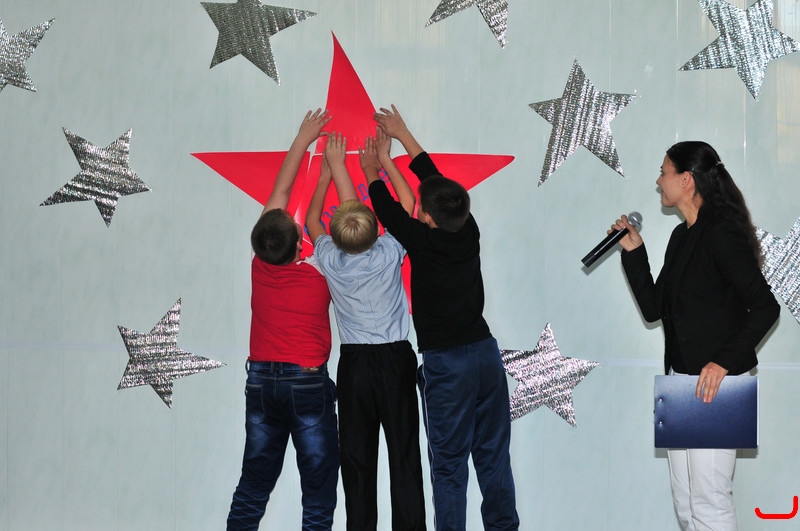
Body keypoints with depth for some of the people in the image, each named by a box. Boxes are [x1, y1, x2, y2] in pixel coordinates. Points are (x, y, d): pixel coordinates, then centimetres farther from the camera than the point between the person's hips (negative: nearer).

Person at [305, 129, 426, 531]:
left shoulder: (330, 261, -8)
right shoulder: (390, 254, -11)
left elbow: (311, 220, 14)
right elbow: (408, 203, 6)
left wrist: (330, 169, 19)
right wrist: (383, 161, 15)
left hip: (354, 363, 1)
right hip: (397, 359, -1)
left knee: (357, 456, 4)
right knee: (404, 452, 2)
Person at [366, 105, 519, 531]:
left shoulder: (423, 242, -15)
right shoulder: (469, 232, 0)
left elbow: (387, 208, 0)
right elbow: (436, 179, 13)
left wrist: (372, 171, 20)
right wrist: (402, 135, 23)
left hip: (446, 364, -6)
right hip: (486, 352, 6)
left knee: (449, 465, 0)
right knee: (494, 456, 13)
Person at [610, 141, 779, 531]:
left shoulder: (722, 233, -13)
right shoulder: (681, 236, 15)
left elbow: (765, 307, -19)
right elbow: (653, 308, 16)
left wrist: (724, 362, -25)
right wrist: (633, 250, 9)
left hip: (714, 383, -9)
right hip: (680, 378, 10)